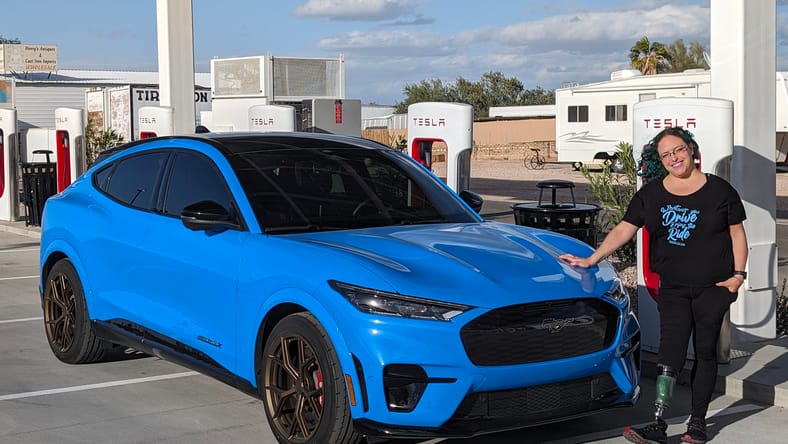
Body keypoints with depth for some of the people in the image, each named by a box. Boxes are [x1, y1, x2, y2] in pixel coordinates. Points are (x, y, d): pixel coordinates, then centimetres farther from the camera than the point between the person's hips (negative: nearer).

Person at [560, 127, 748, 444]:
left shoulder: (719, 190, 0)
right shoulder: (651, 194, 5)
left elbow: (737, 233, 5)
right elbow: (623, 230, 2)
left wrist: (738, 274, -4)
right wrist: (591, 259, -5)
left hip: (714, 287, -1)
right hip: (673, 287, 1)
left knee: (705, 352, 5)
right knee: (671, 350, -11)